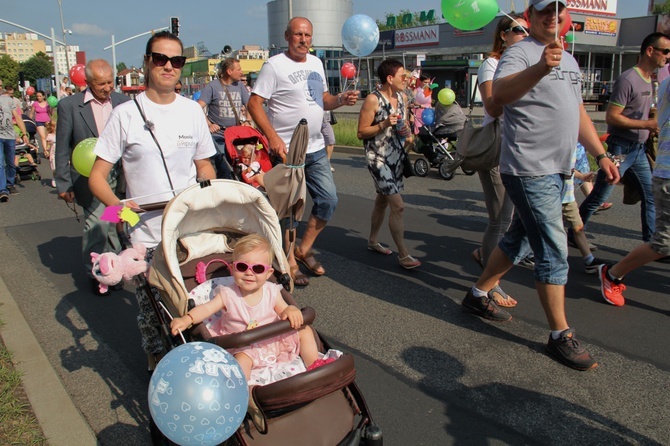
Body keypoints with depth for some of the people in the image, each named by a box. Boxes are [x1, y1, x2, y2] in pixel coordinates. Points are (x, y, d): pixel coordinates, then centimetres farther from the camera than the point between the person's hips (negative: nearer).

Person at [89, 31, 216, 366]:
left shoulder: (192, 111, 7)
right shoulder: (125, 114, -4)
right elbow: (97, 176, -3)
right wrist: (117, 205, -23)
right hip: (146, 235, -2)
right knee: (151, 307, 7)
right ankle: (156, 360, 32)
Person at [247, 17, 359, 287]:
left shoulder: (316, 63, 14)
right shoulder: (275, 65, -8)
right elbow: (254, 104, -12)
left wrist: (341, 99, -2)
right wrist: (272, 137, -23)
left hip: (316, 148, 7)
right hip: (287, 150, -7)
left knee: (329, 200, 8)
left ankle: (304, 250, 25)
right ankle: (290, 264, 16)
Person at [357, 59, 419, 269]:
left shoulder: (402, 97, 7)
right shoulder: (373, 100, -15)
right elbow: (361, 133, -13)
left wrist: (406, 130, -2)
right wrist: (384, 125, -25)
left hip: (396, 156, 8)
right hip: (378, 158, -8)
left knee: (382, 201, 19)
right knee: (397, 206, -12)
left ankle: (373, 241, 36)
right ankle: (403, 255, -5)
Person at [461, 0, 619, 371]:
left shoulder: (569, 60, 20)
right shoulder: (520, 52, -8)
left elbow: (578, 113, 25)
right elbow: (499, 94, -29)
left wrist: (600, 154, 18)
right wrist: (541, 67, -45)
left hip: (556, 170, 9)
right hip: (529, 169, -9)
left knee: (519, 240, 17)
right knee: (553, 253, -6)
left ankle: (478, 295, 32)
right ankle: (561, 336, 6)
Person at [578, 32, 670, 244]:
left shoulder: (648, 80, 14)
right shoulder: (628, 80, -15)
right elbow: (611, 116, -21)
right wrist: (647, 124, -19)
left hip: (639, 150, 9)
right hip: (621, 149, -9)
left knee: (651, 197, 9)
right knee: (598, 198, -1)